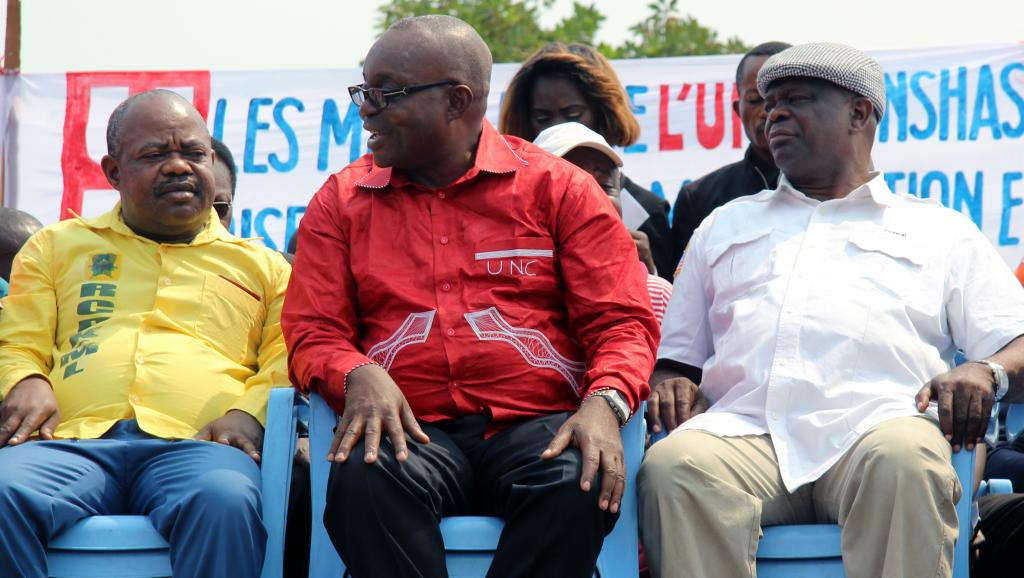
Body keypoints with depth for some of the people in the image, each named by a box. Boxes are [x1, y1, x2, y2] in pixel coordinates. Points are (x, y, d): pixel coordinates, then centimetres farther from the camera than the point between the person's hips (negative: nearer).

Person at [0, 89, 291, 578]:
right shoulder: (58, 246, 29)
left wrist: (249, 413, -5)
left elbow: (288, 363, 16)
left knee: (224, 501, -39)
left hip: (194, 445, -1)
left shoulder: (260, 264, 27)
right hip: (73, 441, 1)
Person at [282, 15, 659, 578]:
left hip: (536, 425, -1)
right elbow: (314, 334, 11)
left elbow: (621, 321, 5)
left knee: (579, 486, -36)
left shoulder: (557, 187, 11)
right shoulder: (342, 199, 17)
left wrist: (605, 402, -17)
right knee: (364, 479, -35)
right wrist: (360, 376, -13)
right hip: (411, 429, 1)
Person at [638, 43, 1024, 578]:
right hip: (745, 429, 2)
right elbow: (677, 355, 32)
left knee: (906, 461, -39)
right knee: (672, 466, -34)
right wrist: (670, 384, 6)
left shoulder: (939, 229, 26)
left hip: (875, 424, -1)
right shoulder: (726, 224, 36)